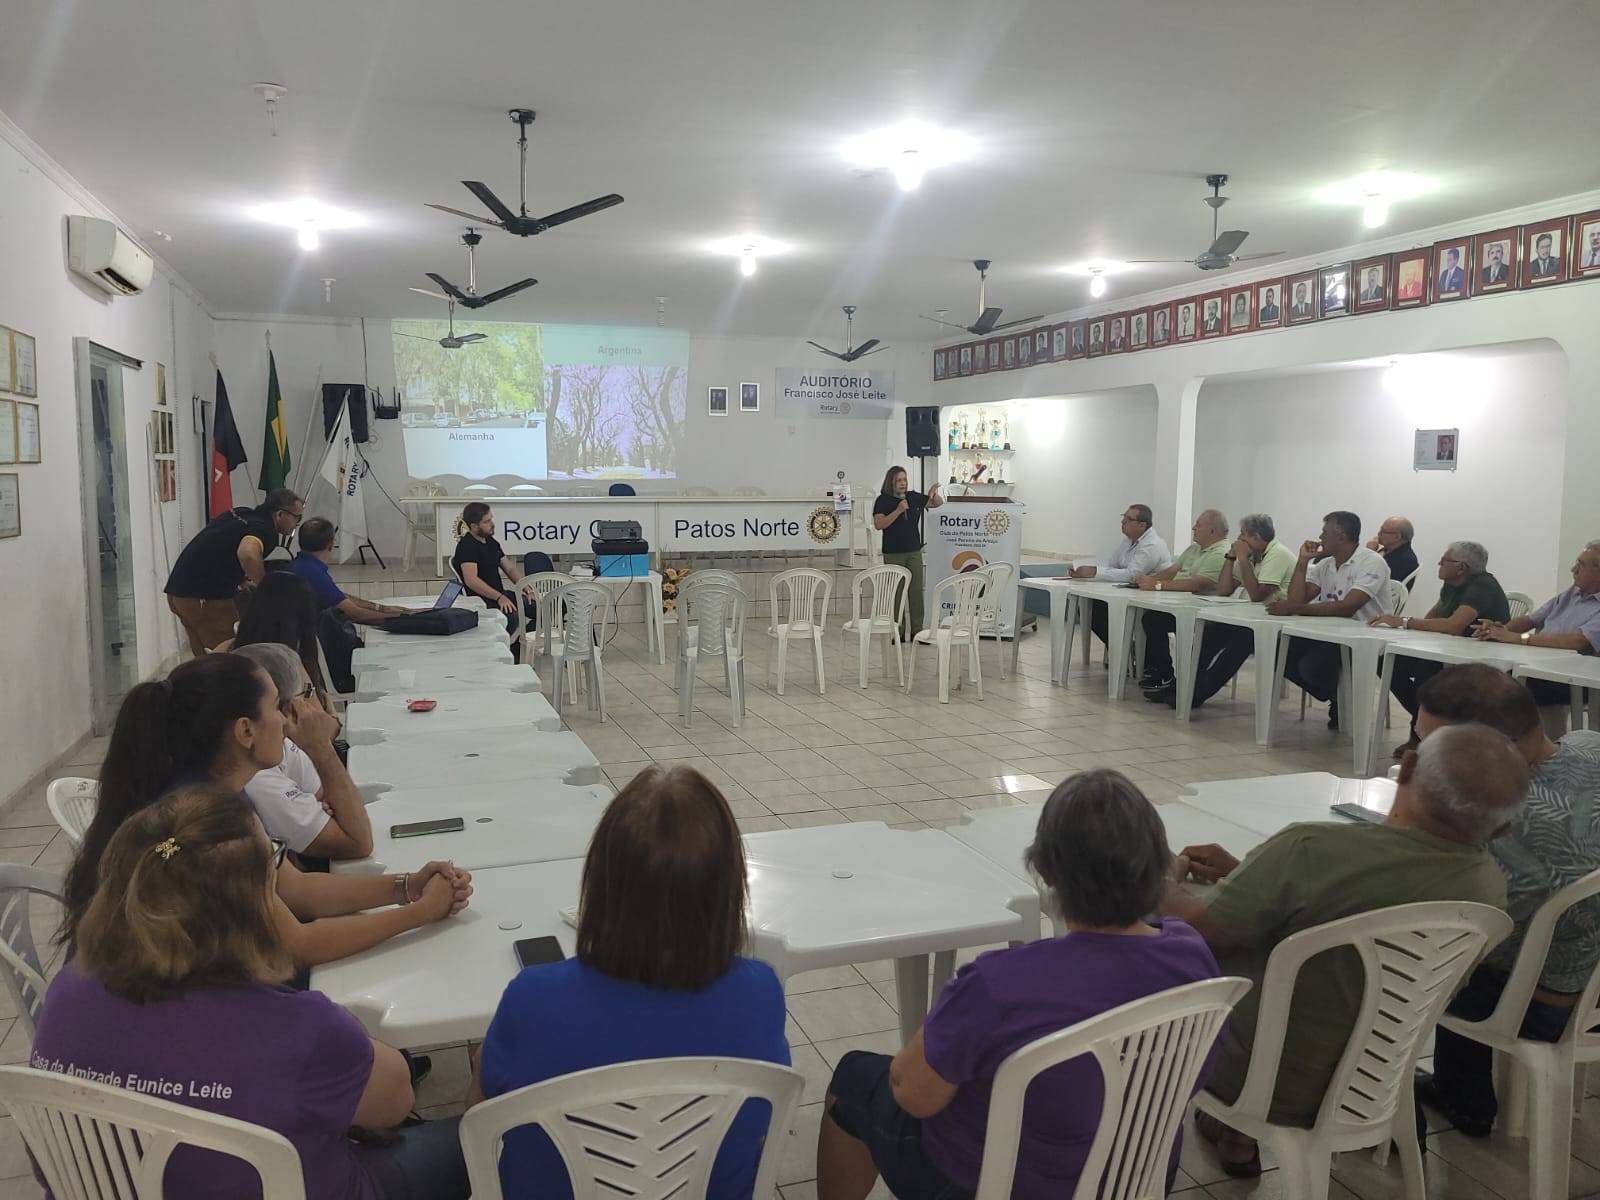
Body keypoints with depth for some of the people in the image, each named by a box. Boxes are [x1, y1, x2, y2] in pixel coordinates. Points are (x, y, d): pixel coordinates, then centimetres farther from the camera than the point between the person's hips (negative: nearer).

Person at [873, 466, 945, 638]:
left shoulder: (914, 497, 6)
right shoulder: (883, 500, -4)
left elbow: (938, 503, 17)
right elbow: (878, 525, -16)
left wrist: (934, 494, -6)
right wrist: (898, 510, -22)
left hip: (914, 552, 3)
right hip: (893, 554, -3)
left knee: (916, 591, 2)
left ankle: (917, 630, 7)